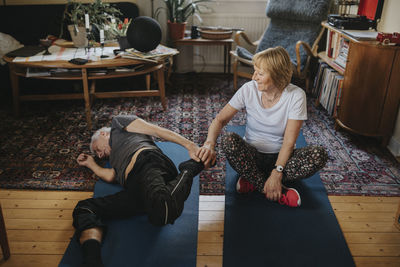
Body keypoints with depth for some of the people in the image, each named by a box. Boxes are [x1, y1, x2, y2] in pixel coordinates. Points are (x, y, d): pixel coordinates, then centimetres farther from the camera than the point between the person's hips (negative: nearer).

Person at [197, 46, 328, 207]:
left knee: (319, 155, -28)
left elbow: (289, 142, -17)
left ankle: (254, 181, -19)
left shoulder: (296, 96, -14)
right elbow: (220, 120, -11)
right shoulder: (249, 89, -10)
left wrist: (276, 173, -29)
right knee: (228, 140, -31)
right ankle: (280, 192, -23)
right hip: (252, 155, 1)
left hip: (280, 157, 0)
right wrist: (209, 144, -30)